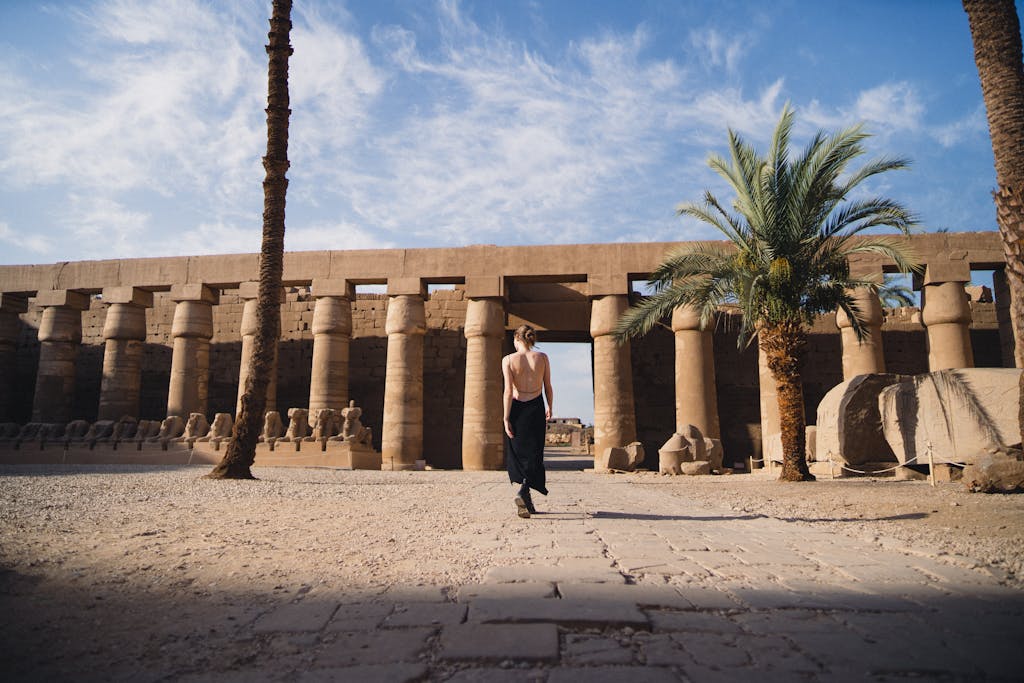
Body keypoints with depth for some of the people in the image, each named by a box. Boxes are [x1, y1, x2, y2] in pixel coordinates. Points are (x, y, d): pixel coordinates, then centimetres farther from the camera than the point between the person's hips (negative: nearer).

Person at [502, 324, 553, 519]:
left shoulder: (508, 360, -4)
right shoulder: (542, 357, 0)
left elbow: (509, 391, -10)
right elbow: (548, 388, 3)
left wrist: (506, 418, -8)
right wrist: (550, 409, 18)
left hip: (516, 408, 0)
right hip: (536, 408, 0)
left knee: (518, 452, 11)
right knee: (534, 452, 4)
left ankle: (527, 501, 16)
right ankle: (523, 491, -19)